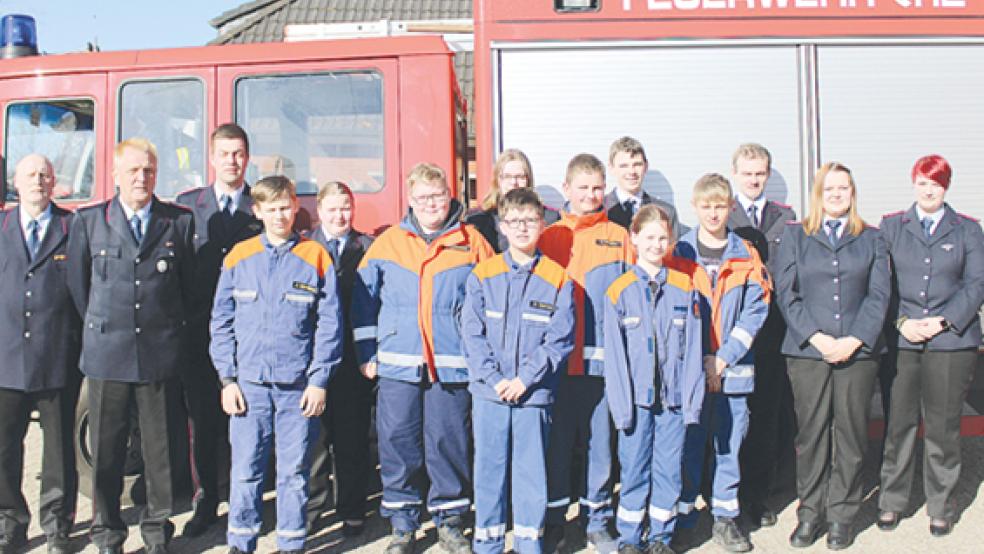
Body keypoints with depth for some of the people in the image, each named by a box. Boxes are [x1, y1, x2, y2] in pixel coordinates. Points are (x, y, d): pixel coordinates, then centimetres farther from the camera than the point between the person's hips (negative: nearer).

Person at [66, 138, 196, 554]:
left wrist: (170, 329, 10)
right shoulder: (88, 220, 4)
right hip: (106, 354, 0)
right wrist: (103, 329, 11)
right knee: (106, 450, 8)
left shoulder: (180, 221, 4)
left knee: (161, 448, 8)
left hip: (162, 355, 0)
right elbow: (78, 284, 10)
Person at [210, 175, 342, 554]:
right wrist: (228, 378, 0)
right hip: (249, 382, 1)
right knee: (245, 470, 5)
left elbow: (329, 324, 1)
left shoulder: (316, 257, 1)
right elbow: (221, 321, 6)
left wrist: (319, 380, -3)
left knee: (294, 472, 7)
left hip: (298, 384, -1)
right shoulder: (239, 257, 5)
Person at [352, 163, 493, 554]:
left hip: (453, 366, -1)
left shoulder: (472, 243, 3)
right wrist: (366, 353, 7)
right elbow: (363, 300, 11)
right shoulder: (387, 243, 7)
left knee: (449, 441, 4)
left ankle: (449, 519, 22)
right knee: (398, 442, 5)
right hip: (397, 364, 1)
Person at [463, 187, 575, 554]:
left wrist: (525, 378, -11)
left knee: (531, 469, 7)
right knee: (488, 468, 9)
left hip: (535, 394, -1)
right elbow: (472, 333, -1)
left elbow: (560, 339, -3)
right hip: (488, 392, 1)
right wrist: (494, 378, -10)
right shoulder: (483, 275, 3)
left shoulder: (557, 279, 0)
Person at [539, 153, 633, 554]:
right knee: (556, 441, 6)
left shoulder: (619, 238, 7)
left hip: (603, 359, 0)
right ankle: (554, 522, 19)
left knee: (600, 440, 7)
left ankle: (597, 520, 22)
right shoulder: (548, 236, 7)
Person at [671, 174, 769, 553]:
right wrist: (701, 360, -8)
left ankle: (725, 518, 21)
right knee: (688, 442, 6)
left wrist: (724, 358, -9)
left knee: (729, 443, 8)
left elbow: (755, 312, 0)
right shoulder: (679, 254, 2)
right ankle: (682, 515, 20)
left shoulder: (747, 257, 5)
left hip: (733, 368, 1)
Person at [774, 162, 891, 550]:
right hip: (807, 351, -1)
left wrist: (854, 340, -9)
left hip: (858, 351, 1)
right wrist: (816, 337, -10)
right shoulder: (795, 236, 9)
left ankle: (841, 515, 15)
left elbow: (879, 295, 3)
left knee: (851, 434, 4)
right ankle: (811, 513, 14)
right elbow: (786, 293, 1)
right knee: (811, 434, 2)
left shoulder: (871, 239, 12)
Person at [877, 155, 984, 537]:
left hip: (951, 341, 0)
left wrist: (942, 321, -10)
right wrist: (902, 322, -8)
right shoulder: (891, 226, 10)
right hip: (900, 341, 0)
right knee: (899, 424, 3)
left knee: (943, 427, 4)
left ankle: (941, 507, 18)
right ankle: (892, 502, 17)